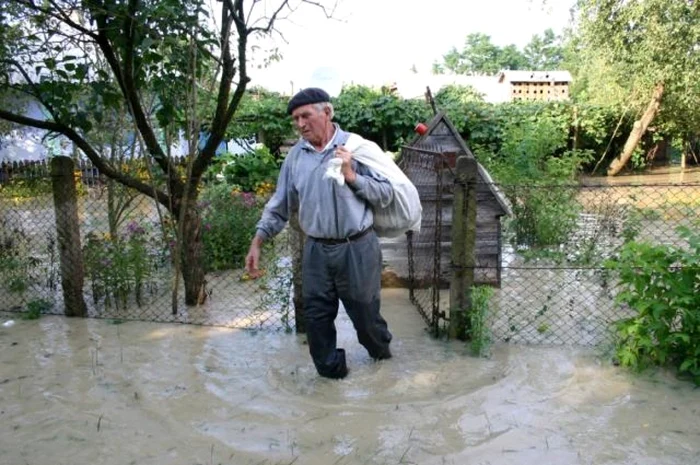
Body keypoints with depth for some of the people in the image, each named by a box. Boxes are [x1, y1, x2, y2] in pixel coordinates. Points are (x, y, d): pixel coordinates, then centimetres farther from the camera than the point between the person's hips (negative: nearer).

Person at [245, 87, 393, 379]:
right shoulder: (295, 156, 5)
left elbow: (386, 193, -6)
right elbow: (279, 205, 9)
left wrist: (352, 176, -18)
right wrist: (257, 242, 2)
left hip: (358, 248, -3)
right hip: (316, 250, 3)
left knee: (364, 311, 13)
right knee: (316, 314, 8)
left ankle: (380, 350, 43)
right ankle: (330, 371, 29)